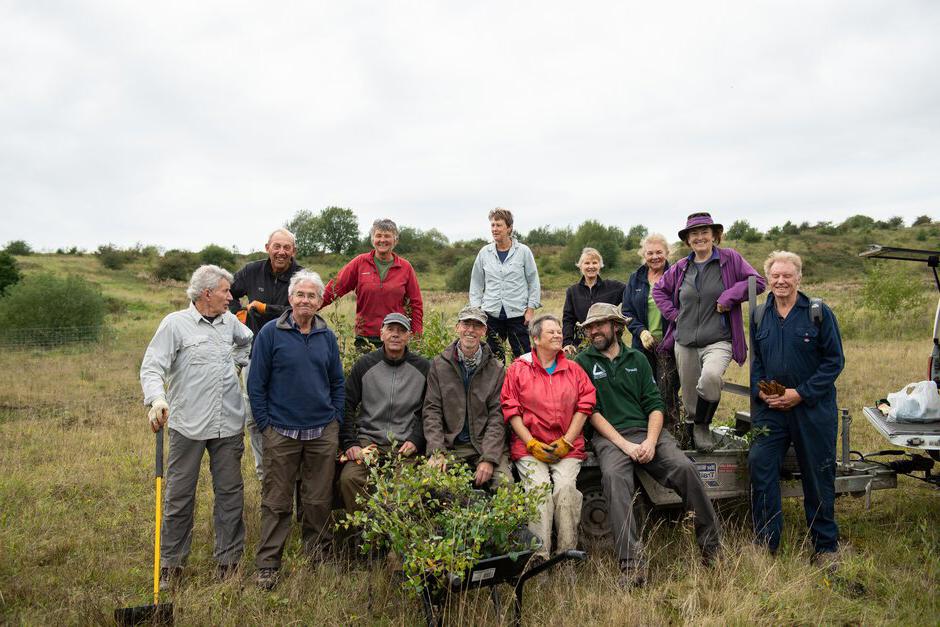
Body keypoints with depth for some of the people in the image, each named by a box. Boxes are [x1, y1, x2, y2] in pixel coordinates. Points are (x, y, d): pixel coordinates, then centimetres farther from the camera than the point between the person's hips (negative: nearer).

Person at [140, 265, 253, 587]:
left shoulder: (230, 322, 10)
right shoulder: (176, 324, -4)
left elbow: (248, 341, 32)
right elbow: (152, 367, -11)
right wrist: (157, 398, -27)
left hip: (229, 425, 5)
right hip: (188, 425, -4)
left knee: (230, 492, 9)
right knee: (179, 495, 5)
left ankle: (228, 560, 21)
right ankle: (171, 563, 19)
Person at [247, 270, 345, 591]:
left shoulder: (327, 336, 7)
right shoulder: (271, 333, -4)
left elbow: (338, 382, 14)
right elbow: (256, 383, -1)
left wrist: (336, 420, 7)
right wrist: (265, 424, -4)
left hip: (323, 432, 3)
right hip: (281, 432, -3)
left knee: (319, 500, 9)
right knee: (277, 502, 3)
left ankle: (318, 556, 25)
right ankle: (268, 566, 14)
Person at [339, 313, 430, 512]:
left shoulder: (423, 367, 8)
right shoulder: (365, 365, 9)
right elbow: (347, 406, 9)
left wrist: (416, 441, -3)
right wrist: (349, 443, -1)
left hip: (406, 445, -1)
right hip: (368, 440, 1)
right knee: (349, 478, -24)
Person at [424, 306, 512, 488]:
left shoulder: (496, 369, 6)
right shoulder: (439, 365, 8)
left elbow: (497, 417, -1)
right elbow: (431, 411, 3)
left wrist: (489, 459, -13)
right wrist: (437, 451, -11)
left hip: (487, 446, 0)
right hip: (450, 446, 0)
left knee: (505, 483, -25)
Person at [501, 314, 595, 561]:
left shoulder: (574, 370, 15)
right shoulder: (518, 369, 9)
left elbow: (584, 406, 9)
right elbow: (511, 409, 3)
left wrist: (567, 441, -3)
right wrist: (532, 444, -7)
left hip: (567, 447, 1)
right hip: (529, 447, -1)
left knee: (566, 486, -24)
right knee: (539, 488, -24)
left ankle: (567, 553, -15)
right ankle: (539, 555, -21)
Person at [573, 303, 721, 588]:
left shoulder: (637, 359, 17)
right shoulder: (583, 362, 8)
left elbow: (655, 404, 10)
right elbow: (591, 412, -2)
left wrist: (651, 441, -9)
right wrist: (625, 445, -13)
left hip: (647, 431, 3)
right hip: (609, 436, -3)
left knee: (685, 467, -22)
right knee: (614, 476, -33)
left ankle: (712, 547, -9)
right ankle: (632, 564, -37)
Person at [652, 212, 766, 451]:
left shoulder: (730, 258, -1)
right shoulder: (681, 268, 9)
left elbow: (757, 282, -4)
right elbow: (659, 290, 22)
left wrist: (729, 297, -14)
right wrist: (673, 313, 7)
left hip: (718, 340, -4)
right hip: (685, 342, 4)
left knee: (711, 377, -32)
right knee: (690, 400, 7)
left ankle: (703, 427, -8)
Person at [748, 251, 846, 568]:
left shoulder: (819, 313, -5)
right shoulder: (760, 316, 7)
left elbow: (835, 360, -6)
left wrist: (801, 393, -14)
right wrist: (760, 390, -4)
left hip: (813, 408, -3)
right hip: (770, 408, 3)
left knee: (818, 476, 7)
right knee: (759, 465, -6)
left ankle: (826, 547, 24)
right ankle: (766, 544, 7)